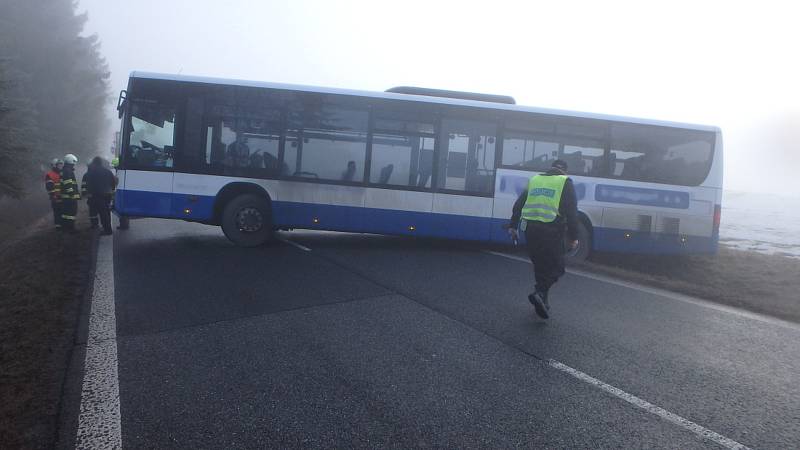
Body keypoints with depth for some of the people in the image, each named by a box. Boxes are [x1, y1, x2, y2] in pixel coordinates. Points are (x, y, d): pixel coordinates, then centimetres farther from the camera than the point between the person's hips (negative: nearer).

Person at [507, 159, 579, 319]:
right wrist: (573, 237, -2)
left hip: (531, 230, 5)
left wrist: (513, 226, 19)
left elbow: (518, 204, 15)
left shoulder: (534, 180, 17)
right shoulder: (565, 182, 3)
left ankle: (542, 301, 21)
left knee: (540, 266, 17)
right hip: (551, 232, -5)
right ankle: (539, 293, -18)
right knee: (556, 267, 3)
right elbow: (571, 212, -4)